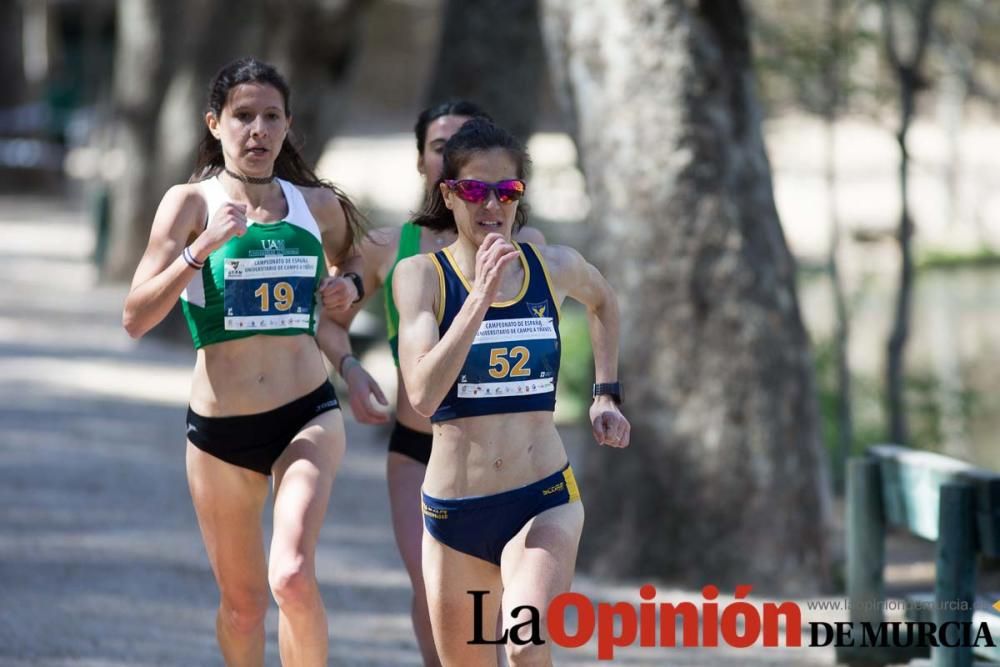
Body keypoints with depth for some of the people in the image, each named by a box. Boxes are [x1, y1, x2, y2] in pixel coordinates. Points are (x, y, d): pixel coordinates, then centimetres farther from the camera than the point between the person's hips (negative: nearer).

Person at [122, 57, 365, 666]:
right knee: (242, 602, 11)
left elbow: (350, 256, 28)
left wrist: (348, 285, 5)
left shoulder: (318, 204, 4)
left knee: (293, 577, -21)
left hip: (309, 415, 0)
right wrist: (202, 248, -23)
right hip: (220, 430, 0)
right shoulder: (190, 203, -5)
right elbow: (136, 318, -13)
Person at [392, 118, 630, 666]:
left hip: (544, 502, 0)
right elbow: (422, 395, -20)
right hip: (455, 513, 0)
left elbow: (603, 301, 28)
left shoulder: (555, 267, 2)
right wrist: (481, 295, -23)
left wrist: (606, 394, 21)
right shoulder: (421, 274, -6)